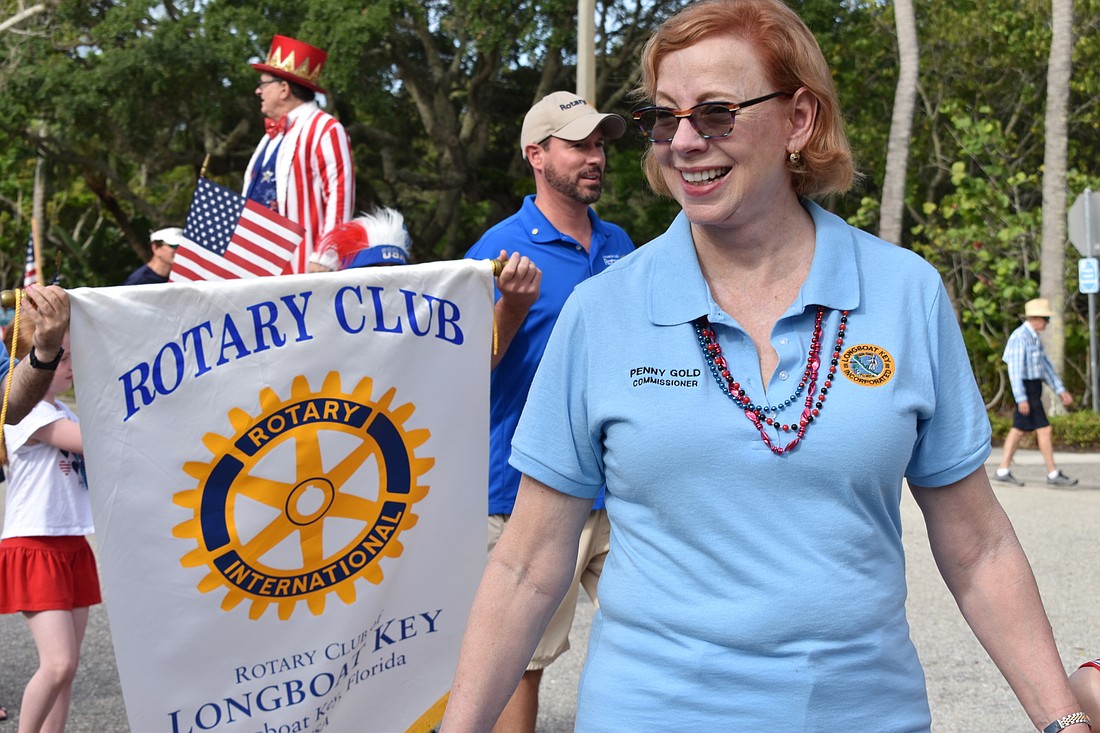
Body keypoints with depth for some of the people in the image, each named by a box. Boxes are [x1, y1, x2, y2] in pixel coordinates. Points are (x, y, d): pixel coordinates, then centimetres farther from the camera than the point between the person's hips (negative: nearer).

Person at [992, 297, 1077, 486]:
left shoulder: (1034, 337, 14)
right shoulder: (1020, 337, -18)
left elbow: (1045, 365, 17)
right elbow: (1015, 369, -22)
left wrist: (1060, 390, 13)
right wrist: (1021, 399, -25)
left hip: (1033, 389, 10)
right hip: (1025, 390, -10)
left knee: (1019, 430, 11)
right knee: (1044, 430, -7)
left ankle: (1003, 471, 13)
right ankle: (1053, 474, -1)